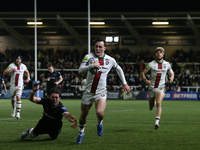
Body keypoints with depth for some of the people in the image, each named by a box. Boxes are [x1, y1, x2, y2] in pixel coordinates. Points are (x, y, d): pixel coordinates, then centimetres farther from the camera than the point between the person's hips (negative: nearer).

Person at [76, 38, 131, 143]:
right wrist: (92, 65, -31)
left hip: (101, 92, -1)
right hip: (88, 92, 1)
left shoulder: (110, 60, 2)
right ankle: (81, 133, 37)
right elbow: (80, 70, -17)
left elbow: (118, 69, 22)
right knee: (83, 114, 10)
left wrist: (125, 83, 21)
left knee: (100, 112, -25)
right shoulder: (88, 57, -5)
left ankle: (99, 123, 11)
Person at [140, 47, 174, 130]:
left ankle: (157, 122, -29)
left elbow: (171, 72, 19)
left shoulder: (167, 64, 3)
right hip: (152, 87, 1)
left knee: (158, 104, -23)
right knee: (151, 107, 12)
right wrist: (146, 80, -21)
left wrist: (171, 77, -4)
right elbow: (142, 73, -3)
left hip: (161, 88, -1)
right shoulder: (151, 64, -5)